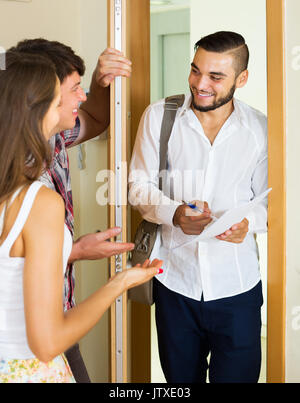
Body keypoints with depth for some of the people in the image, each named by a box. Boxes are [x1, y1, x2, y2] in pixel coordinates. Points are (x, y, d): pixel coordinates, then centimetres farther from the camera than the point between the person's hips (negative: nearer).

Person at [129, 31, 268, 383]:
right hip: (174, 280, 1)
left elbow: (269, 199, 4)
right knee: (180, 379, 17)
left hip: (237, 287, 0)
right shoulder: (158, 116, -3)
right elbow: (139, 186, -1)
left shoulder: (261, 129, -2)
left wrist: (249, 221, -20)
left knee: (238, 375, 7)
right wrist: (176, 213, -21)